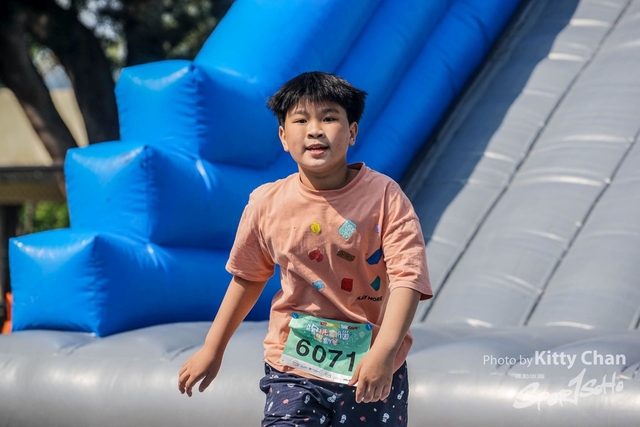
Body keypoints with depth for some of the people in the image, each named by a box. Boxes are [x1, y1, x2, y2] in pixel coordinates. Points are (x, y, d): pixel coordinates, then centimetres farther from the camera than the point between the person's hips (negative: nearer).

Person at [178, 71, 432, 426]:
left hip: (373, 370, -1)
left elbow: (407, 277, -21)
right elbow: (248, 277, 11)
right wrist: (212, 349, 18)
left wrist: (383, 352, -35)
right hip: (294, 369, 1)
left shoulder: (384, 197, -12)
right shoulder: (266, 204, -5)